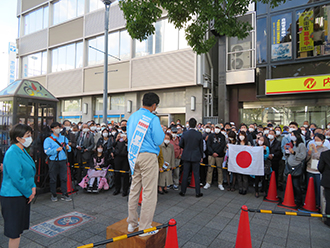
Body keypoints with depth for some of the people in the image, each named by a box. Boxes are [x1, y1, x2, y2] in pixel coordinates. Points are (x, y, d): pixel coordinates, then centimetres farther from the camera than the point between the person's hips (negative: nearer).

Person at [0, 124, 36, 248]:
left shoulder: (23, 151, 9)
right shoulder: (12, 153, -21)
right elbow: (16, 178, -24)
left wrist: (32, 187, 4)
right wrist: (28, 193, -14)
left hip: (23, 195, 9)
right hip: (13, 197, -9)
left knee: (19, 228, 20)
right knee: (15, 230, 3)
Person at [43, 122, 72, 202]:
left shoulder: (64, 138, 14)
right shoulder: (48, 140, 1)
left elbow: (69, 148, 15)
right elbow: (47, 151, -10)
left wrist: (68, 148, -8)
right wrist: (56, 150, -22)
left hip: (63, 161, 3)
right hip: (53, 162, -3)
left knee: (64, 178, 3)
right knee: (53, 179, 5)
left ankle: (64, 195, 11)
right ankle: (53, 195, 19)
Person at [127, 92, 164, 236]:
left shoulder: (132, 117, 11)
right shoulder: (153, 119, -11)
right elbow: (159, 141, -11)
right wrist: (161, 130, 6)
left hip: (133, 156, 8)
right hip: (148, 156, -7)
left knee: (134, 189, 16)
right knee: (149, 192, 2)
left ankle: (132, 223, 29)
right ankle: (144, 228, 10)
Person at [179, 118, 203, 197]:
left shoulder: (185, 133, -7)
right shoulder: (199, 134, -8)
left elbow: (181, 145, 1)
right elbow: (201, 146, 0)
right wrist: (201, 156, 11)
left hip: (186, 156, 1)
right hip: (196, 157, 0)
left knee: (185, 174, 8)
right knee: (196, 174, 7)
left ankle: (183, 191, 17)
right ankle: (197, 192, 14)